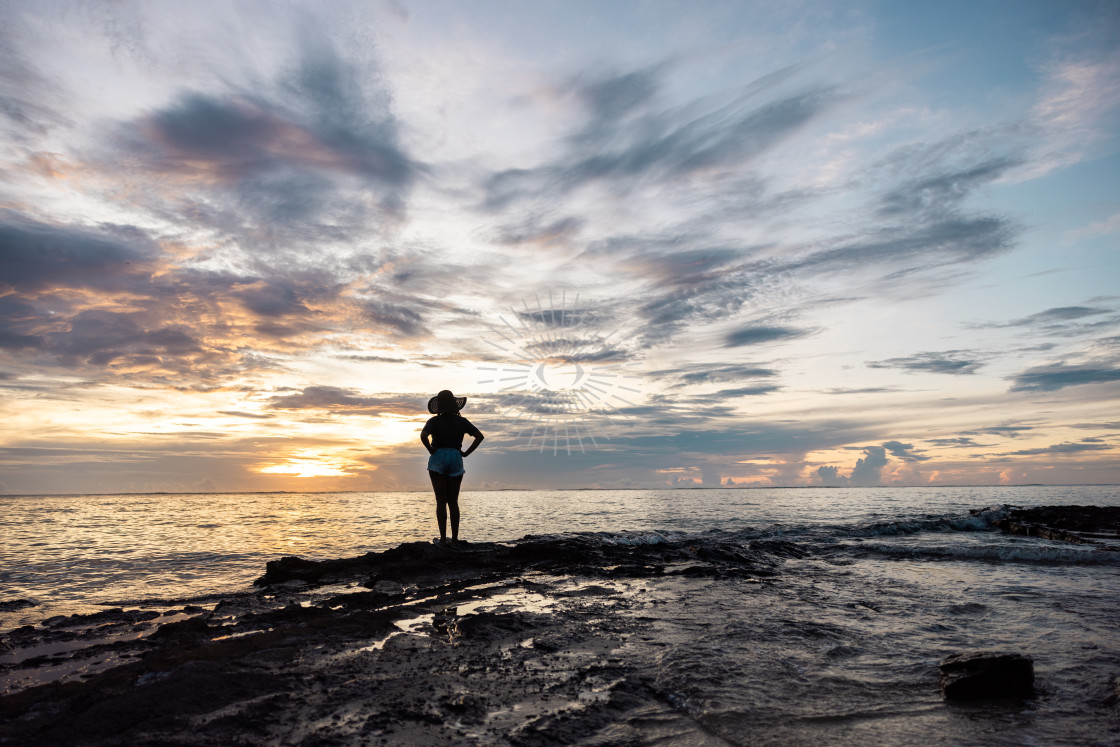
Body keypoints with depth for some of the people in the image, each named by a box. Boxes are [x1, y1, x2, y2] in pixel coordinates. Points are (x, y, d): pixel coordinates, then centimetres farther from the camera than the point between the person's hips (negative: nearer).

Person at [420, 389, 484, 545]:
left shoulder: (434, 421, -2)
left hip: (438, 458, -2)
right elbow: (479, 436, 0)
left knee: (441, 501, -1)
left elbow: (423, 435, -19)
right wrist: (466, 452, 2)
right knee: (453, 501, 8)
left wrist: (431, 450, -6)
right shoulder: (462, 421, 6)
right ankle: (455, 538, 6)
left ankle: (443, 538, -5)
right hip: (456, 460, 2)